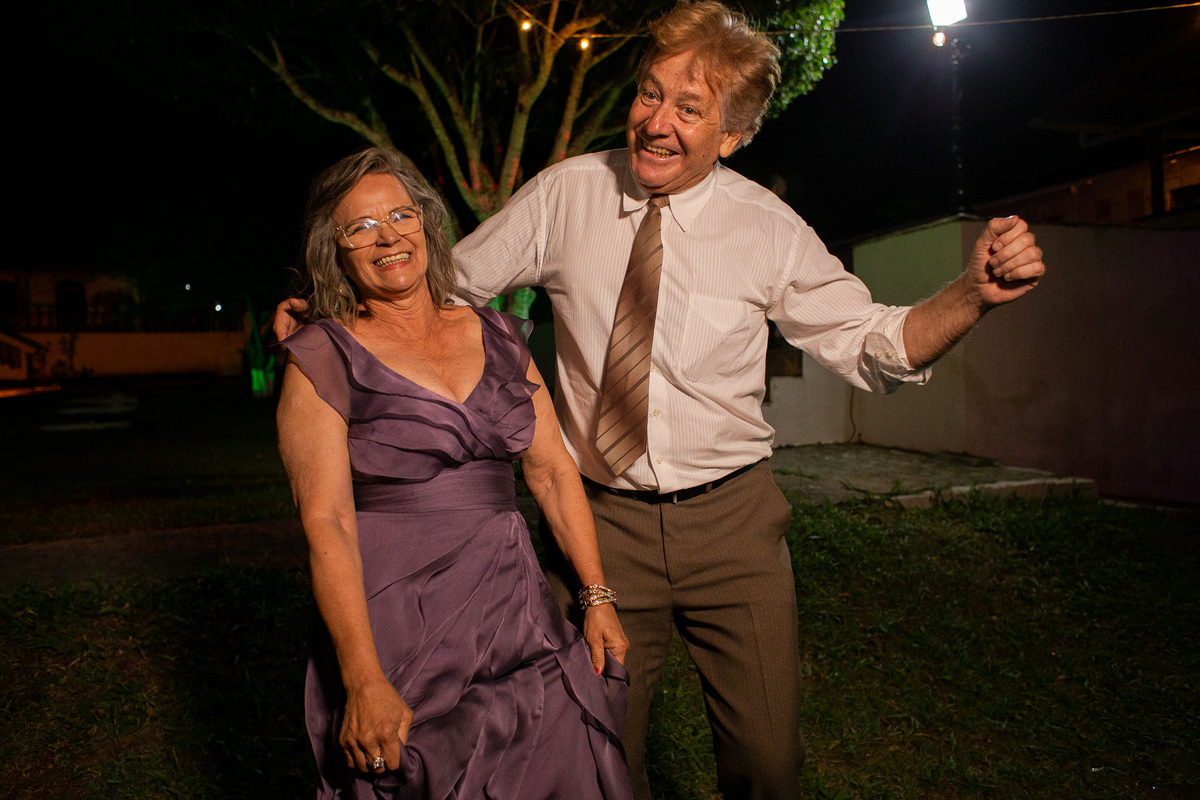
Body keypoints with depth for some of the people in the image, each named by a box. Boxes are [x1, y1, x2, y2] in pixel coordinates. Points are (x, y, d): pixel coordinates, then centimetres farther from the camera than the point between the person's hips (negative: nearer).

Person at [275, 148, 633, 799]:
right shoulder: (323, 360, -5)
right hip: (397, 628, -3)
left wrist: (597, 597, 5)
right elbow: (326, 524, -12)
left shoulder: (497, 337, 8)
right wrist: (365, 683, -18)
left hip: (518, 616, 4)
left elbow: (553, 471, 9)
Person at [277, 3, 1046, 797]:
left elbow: (871, 343, -1)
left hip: (733, 521, 0)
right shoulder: (566, 193, -4)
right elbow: (447, 281, 6)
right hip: (602, 520, 0)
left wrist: (973, 294, -18)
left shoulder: (769, 229, -5)